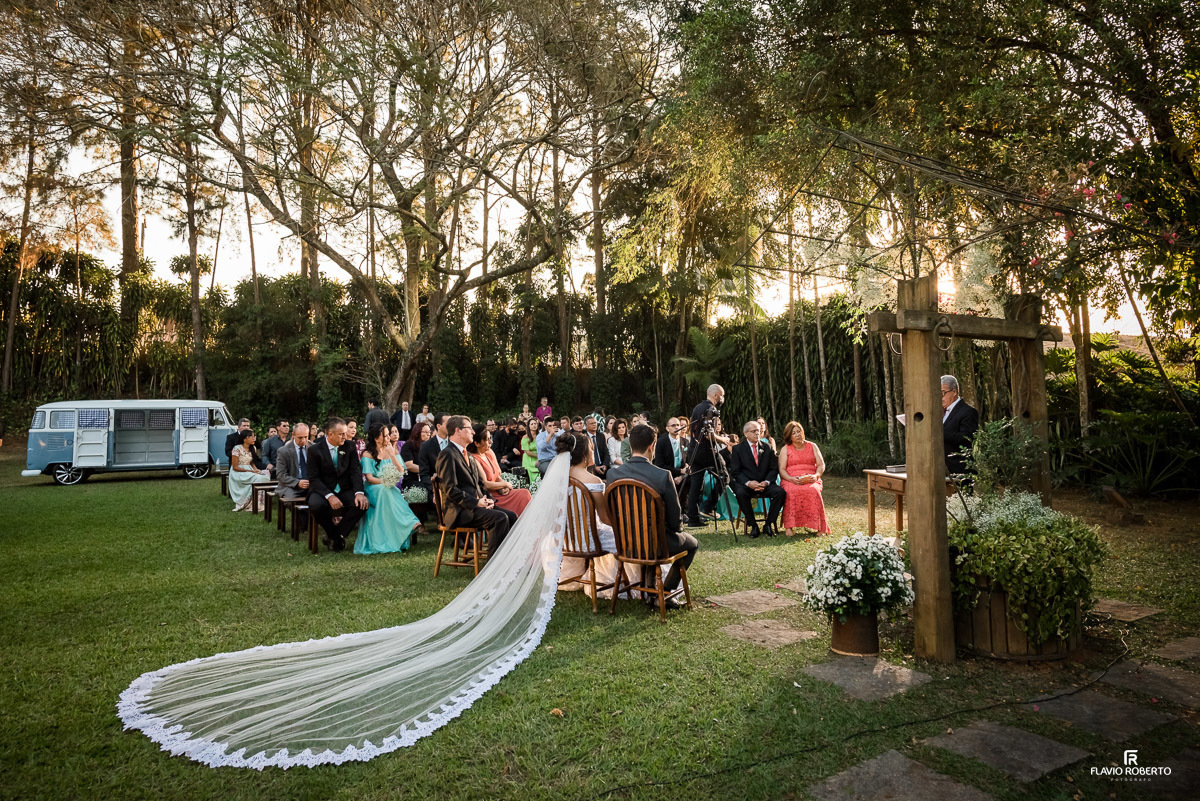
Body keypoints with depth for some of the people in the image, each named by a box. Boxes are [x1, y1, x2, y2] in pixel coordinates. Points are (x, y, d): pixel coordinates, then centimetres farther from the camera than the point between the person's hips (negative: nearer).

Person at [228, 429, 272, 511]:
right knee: (257, 478, -32)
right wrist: (250, 471, -18)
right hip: (238, 473, -7)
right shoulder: (237, 449, -10)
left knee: (265, 476, -22)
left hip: (250, 472, 7)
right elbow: (235, 467, -12)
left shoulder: (252, 449, 12)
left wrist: (255, 469, -5)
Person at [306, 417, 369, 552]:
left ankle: (336, 536, -6)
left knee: (363, 503, -27)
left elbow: (356, 471, -3)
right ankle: (334, 534, -6)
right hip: (323, 490, -2)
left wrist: (359, 492, -21)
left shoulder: (349, 447, 4)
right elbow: (314, 478, -10)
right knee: (315, 505, -36)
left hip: (345, 490, 2)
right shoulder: (314, 450, -4)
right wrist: (329, 496, -26)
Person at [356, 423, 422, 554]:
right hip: (373, 489, -3)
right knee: (384, 491, -37)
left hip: (389, 489, 3)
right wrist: (384, 482, -24)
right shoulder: (367, 454, 2)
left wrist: (391, 454, -4)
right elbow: (369, 477, -9)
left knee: (387, 492, -33)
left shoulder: (389, 451, 15)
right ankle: (409, 523, -43)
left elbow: (400, 472, 4)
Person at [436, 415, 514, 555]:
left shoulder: (467, 455, 21)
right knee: (500, 518, -25)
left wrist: (488, 499, 5)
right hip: (459, 511, -9)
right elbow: (450, 490, -18)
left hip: (475, 505, 9)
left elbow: (479, 483, 24)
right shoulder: (448, 454, -10)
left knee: (511, 516, -7)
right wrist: (475, 502, -19)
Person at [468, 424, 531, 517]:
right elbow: (484, 484, -17)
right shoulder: (473, 459, -15)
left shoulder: (490, 452, 10)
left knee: (524, 494, -10)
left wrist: (503, 487, -5)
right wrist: (505, 484, -5)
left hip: (497, 492, 8)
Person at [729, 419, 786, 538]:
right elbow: (735, 471, -3)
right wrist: (748, 483, -20)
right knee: (740, 493, -35)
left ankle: (768, 525, -12)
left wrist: (766, 482, -12)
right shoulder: (737, 448, 3)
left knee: (780, 492, -25)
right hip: (746, 484, -2)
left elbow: (774, 469, 7)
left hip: (765, 484, 2)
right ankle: (753, 526, -21)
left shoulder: (767, 447, 11)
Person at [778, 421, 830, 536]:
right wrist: (791, 479, -18)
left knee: (813, 490, -35)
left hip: (811, 480, 1)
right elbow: (782, 469, 2)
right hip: (791, 480, -1)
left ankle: (819, 526, -30)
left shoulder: (812, 446, 16)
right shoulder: (785, 449, 11)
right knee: (792, 492, -36)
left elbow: (821, 465, 9)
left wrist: (816, 475, -12)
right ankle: (789, 526, -36)